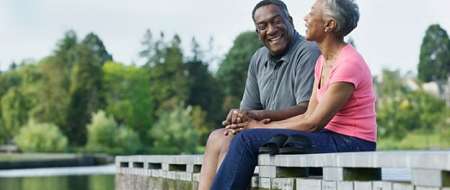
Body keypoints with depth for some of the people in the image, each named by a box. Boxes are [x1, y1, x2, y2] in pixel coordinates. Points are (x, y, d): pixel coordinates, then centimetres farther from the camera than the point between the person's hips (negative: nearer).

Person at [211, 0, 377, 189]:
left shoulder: (349, 64, -17)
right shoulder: (323, 61, 13)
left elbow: (313, 124, -16)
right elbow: (309, 115, 8)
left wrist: (262, 128, -8)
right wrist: (265, 124, -4)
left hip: (351, 145, -9)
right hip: (333, 138, 9)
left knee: (248, 140, -17)